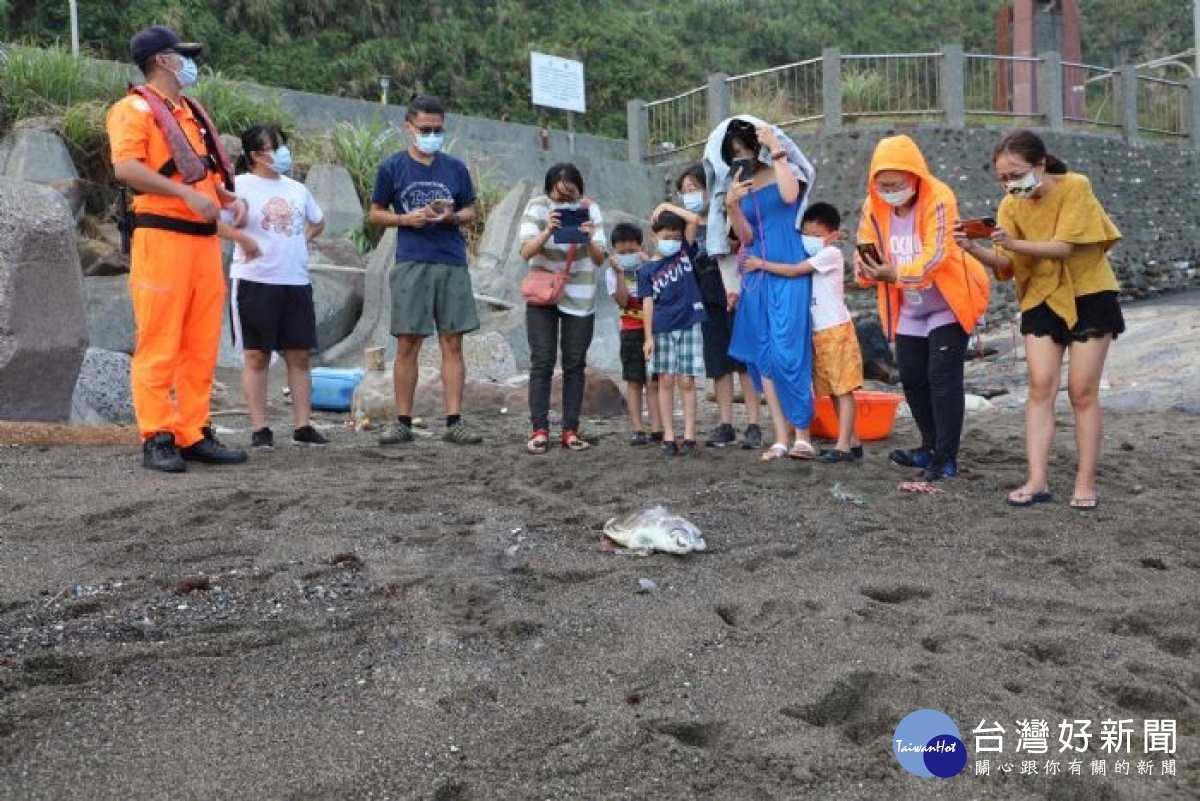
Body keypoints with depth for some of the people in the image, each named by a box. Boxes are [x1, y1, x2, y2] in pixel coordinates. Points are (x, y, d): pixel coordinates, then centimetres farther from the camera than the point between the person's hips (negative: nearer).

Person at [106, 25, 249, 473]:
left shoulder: (192, 112, 23)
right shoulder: (135, 109, -2)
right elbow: (125, 167, -17)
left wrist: (229, 199, 9)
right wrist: (185, 193, -21)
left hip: (205, 238, 8)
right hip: (161, 236, -8)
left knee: (202, 346, 7)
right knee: (159, 346, -6)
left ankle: (194, 435, 14)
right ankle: (157, 440, -1)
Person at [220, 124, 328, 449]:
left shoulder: (296, 189, 14)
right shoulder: (240, 185, -3)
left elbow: (318, 222, 29)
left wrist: (303, 239, 11)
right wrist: (243, 239, -16)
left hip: (296, 281, 5)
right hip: (255, 281, -5)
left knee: (299, 354, 5)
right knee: (257, 355, 1)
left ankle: (303, 426, 10)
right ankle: (259, 428, 6)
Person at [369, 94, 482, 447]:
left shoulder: (455, 168, 9)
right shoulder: (392, 167, 5)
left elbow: (471, 212, 15)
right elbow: (375, 214, 10)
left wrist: (452, 216, -7)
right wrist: (406, 218, -8)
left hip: (452, 264, 2)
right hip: (411, 264, -1)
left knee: (452, 342, 0)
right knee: (407, 344, 0)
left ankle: (454, 421, 4)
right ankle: (403, 421, 8)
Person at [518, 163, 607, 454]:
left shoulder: (590, 210, -5)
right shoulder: (536, 207, -8)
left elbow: (600, 259, -8)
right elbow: (526, 252, -16)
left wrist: (589, 240, -29)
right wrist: (547, 231, -32)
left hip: (579, 298, 1)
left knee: (575, 364, 3)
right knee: (542, 362, -5)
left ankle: (570, 430, 8)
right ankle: (539, 430, -3)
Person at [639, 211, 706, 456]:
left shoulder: (685, 253, 8)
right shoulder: (647, 270, 6)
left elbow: (694, 220, 0)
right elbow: (648, 303, 1)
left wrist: (669, 207, 6)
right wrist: (648, 336, -5)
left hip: (689, 326, 0)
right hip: (662, 330, 0)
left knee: (686, 382, 0)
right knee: (666, 381, 2)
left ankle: (689, 437, 3)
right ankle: (668, 438, 6)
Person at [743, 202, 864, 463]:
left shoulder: (831, 254, -10)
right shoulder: (812, 259, 15)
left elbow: (793, 271, -17)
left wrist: (761, 264, -11)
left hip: (836, 330, -8)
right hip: (817, 333, 8)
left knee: (843, 389, -6)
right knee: (833, 391, 10)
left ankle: (843, 446, -8)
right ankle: (852, 441, 17)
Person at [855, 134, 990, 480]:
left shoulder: (938, 199, -22)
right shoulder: (874, 206, -5)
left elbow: (935, 255, -30)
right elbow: (864, 251, -5)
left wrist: (896, 274, -43)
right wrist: (867, 269, -29)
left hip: (948, 305, -6)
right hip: (909, 311, 6)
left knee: (943, 378, -9)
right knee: (912, 377, 10)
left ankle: (947, 457, -3)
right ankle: (932, 447, 25)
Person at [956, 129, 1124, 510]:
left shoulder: (1075, 187, -17)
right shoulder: (1011, 205, -4)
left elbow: (1063, 247, -25)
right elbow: (1006, 263, -9)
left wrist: (1013, 243, -37)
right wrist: (973, 248, -28)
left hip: (1089, 296, -4)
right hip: (1041, 300, 4)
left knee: (1082, 392, -2)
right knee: (1040, 387, -5)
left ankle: (1085, 483, 6)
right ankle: (1037, 481, -6)